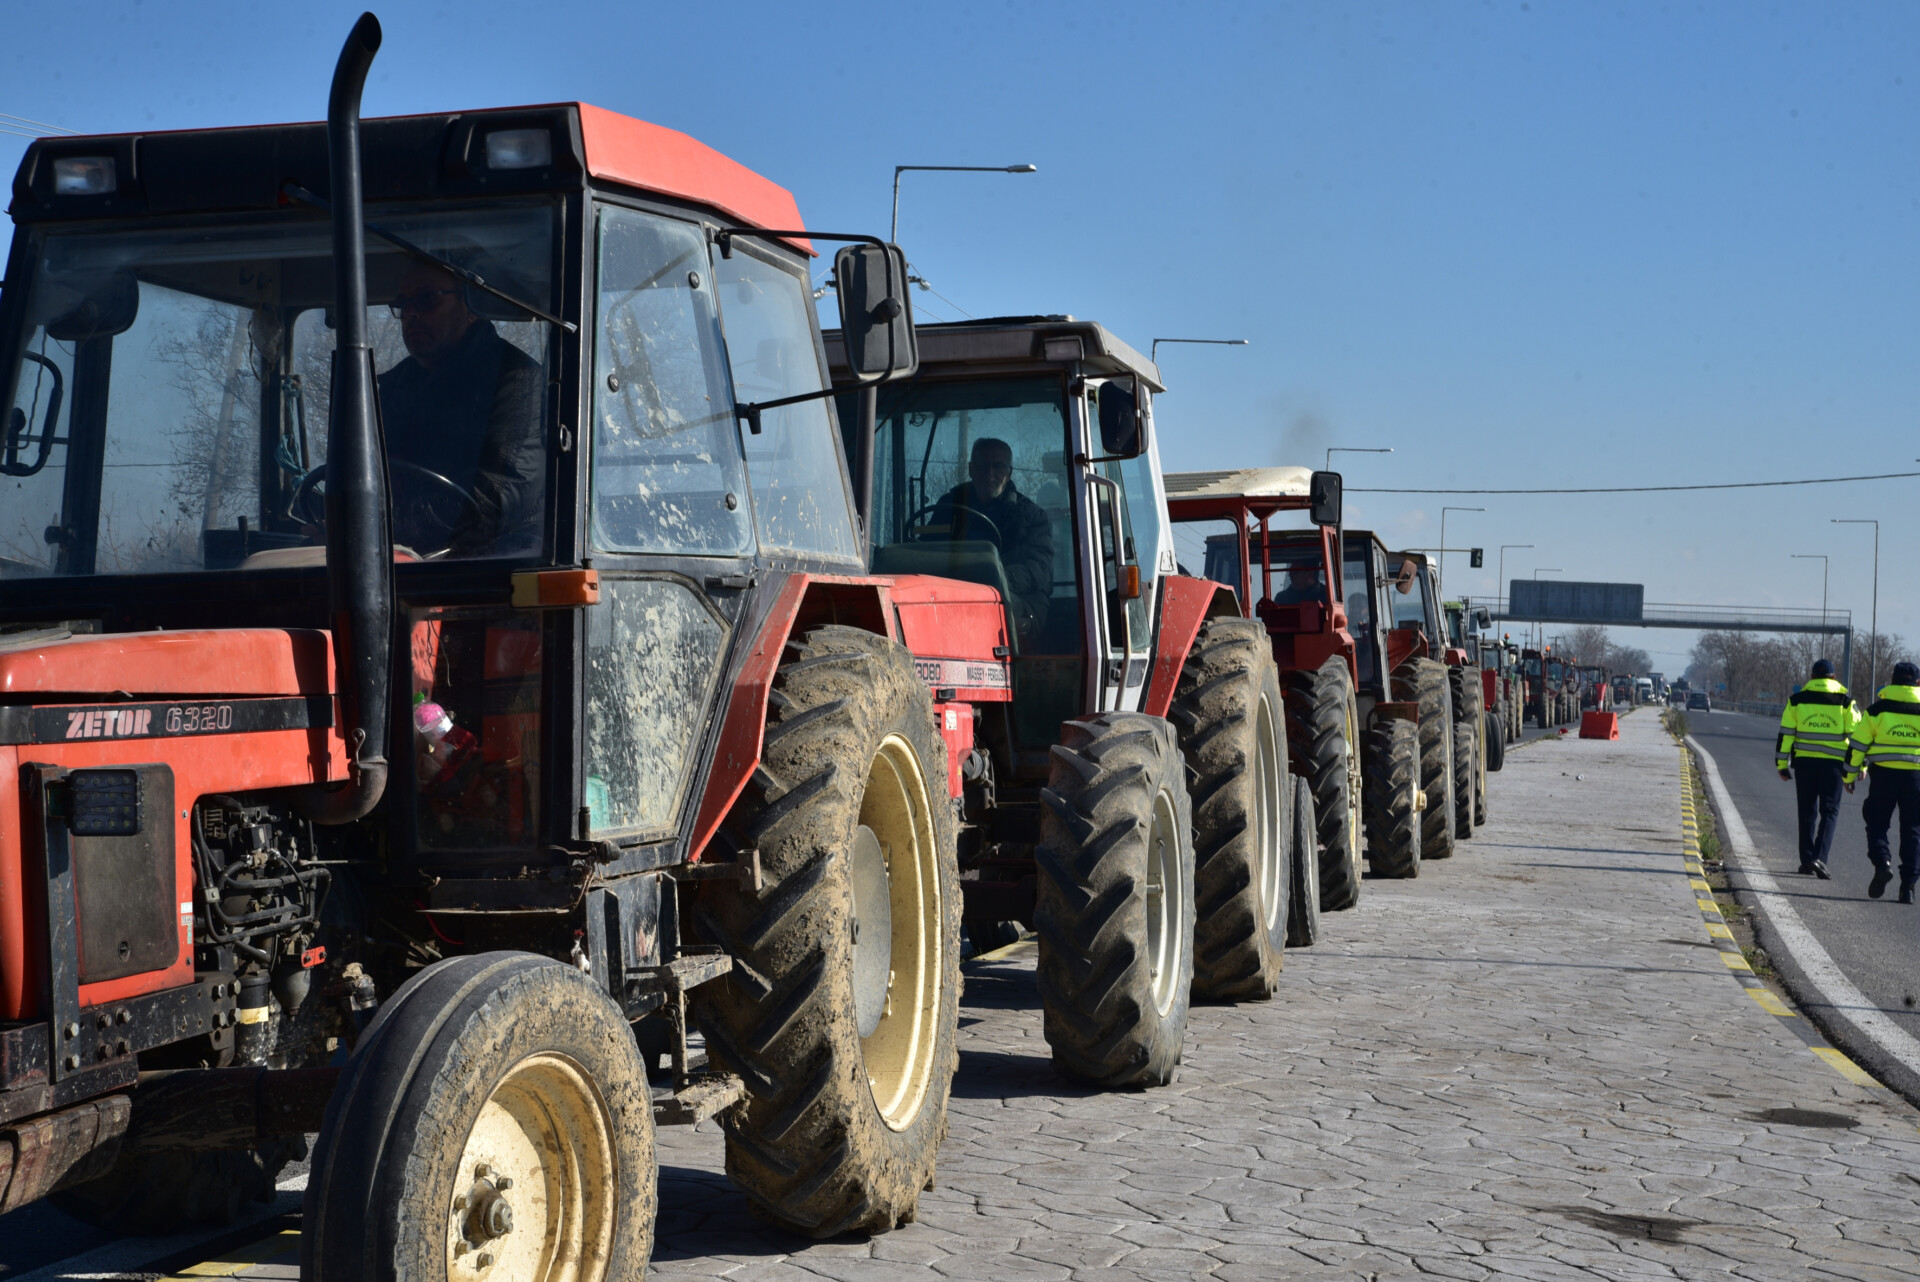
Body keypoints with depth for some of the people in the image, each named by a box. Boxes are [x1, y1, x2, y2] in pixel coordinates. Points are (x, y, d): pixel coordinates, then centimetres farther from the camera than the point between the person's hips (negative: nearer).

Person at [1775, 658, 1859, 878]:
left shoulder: (1797, 700, 5)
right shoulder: (1845, 702, 3)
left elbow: (1785, 734, 2)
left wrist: (1782, 764, 8)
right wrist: (1850, 773, 6)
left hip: (1804, 761, 1)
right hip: (1833, 763, -1)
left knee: (1807, 811, 12)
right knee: (1829, 811, 4)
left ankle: (1807, 860, 14)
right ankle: (1819, 857, -12)